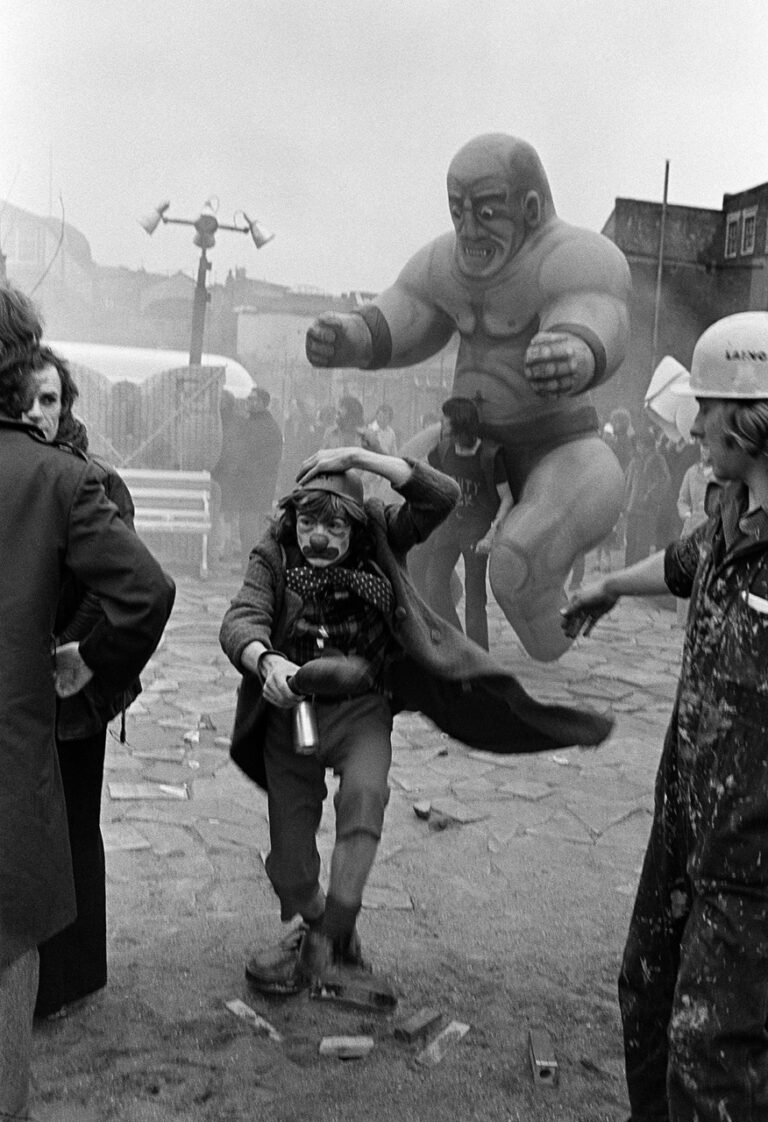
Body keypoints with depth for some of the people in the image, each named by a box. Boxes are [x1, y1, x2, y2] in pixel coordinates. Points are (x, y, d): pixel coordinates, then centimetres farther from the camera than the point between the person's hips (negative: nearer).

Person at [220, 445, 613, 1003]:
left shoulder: (378, 543, -4)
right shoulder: (273, 558, -5)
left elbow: (442, 496, -16)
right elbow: (240, 621, -20)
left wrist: (359, 457, -21)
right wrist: (266, 660, -43)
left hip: (361, 708, -1)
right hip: (289, 711, 2)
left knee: (365, 792, -30)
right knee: (290, 863, 6)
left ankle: (325, 940, -22)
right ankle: (315, 925, 35)